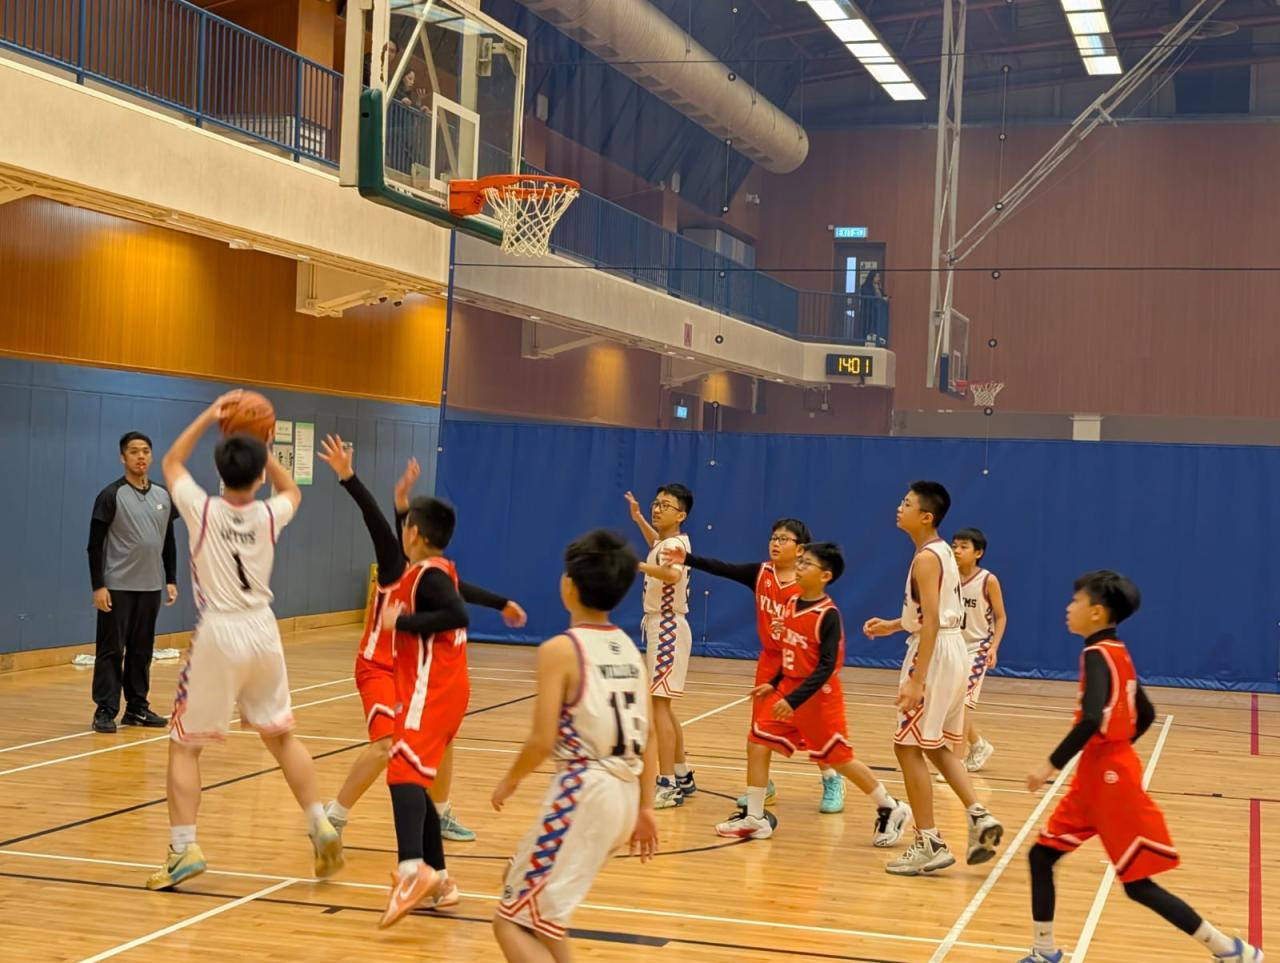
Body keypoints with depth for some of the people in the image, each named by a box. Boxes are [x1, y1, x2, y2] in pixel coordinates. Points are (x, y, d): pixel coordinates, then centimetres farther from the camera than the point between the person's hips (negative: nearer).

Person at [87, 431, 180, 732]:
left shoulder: (164, 496, 8)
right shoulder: (111, 496, -9)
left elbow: (169, 542, 15)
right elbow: (95, 544, -10)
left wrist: (171, 580, 9)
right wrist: (98, 586, -15)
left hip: (150, 587, 5)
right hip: (117, 587, -5)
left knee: (142, 650, 10)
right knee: (112, 650, -3)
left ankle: (137, 707, 17)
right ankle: (105, 711, 1)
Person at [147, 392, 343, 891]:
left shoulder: (202, 509, -7)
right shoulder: (269, 515, -1)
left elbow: (172, 461, 13)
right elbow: (291, 490, 26)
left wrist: (209, 416, 12)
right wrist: (263, 451, 16)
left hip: (217, 634, -3)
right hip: (262, 631, 3)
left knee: (184, 745, 6)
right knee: (281, 736, 19)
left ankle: (184, 849, -3)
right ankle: (321, 827, 13)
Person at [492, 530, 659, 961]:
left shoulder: (560, 649, -10)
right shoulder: (629, 649, 9)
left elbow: (543, 741, -14)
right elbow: (647, 740, 10)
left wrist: (509, 781, 4)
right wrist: (644, 808, 16)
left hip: (583, 793, -8)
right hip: (624, 793, 8)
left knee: (512, 923, 1)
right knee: (521, 878, 29)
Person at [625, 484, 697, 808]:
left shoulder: (675, 544, -19)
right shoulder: (667, 542, 10)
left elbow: (673, 574, -44)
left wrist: (633, 564, -57)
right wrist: (638, 519, 31)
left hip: (668, 628, -11)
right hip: (659, 626, 11)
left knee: (659, 704, -12)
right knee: (662, 705, 17)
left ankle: (667, 786, -13)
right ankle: (683, 777, 27)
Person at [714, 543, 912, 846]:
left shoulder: (828, 614, -18)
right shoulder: (791, 604, 5)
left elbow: (826, 667, -21)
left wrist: (794, 700, -26)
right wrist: (774, 684, 15)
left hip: (818, 697, -8)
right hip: (788, 690, 8)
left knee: (839, 758, 0)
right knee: (757, 744, 1)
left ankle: (891, 810, 16)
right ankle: (753, 818, 11)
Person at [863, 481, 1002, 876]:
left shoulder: (925, 558, -17)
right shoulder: (942, 552, 13)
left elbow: (932, 622, -24)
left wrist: (916, 681, -26)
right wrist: (893, 626, 19)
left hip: (934, 653, -10)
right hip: (952, 648, 10)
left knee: (908, 747, -2)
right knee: (935, 746, 19)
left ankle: (929, 845, 1)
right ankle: (979, 817, 9)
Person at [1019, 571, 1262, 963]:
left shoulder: (1096, 654, -17)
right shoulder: (1117, 653, 11)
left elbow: (1091, 720, -31)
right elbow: (1146, 715, 20)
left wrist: (1051, 765, -26)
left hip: (1110, 780, -9)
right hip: (1097, 777, 9)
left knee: (1138, 885, -2)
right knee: (1041, 855, 10)